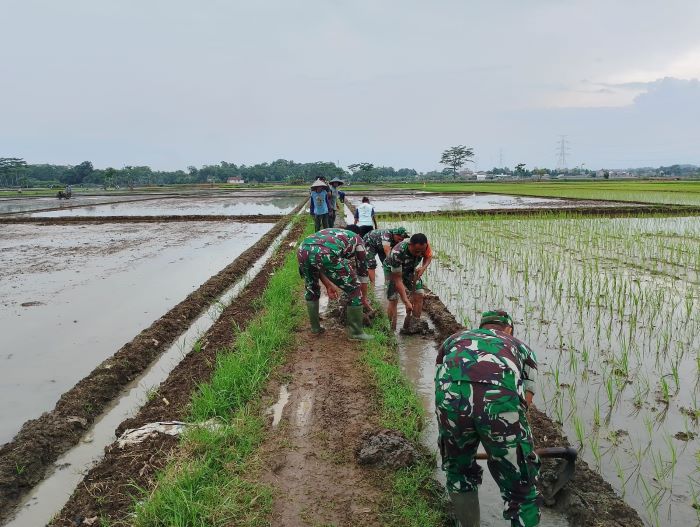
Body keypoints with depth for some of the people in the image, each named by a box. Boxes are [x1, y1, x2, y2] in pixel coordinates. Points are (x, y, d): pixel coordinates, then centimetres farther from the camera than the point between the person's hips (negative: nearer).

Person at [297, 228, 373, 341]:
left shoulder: (328, 234, 43)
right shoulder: (357, 239, 31)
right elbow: (362, 270, 33)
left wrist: (328, 285, 40)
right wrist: (364, 298, 43)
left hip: (303, 250, 5)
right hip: (326, 254, -5)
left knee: (311, 288, 33)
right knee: (354, 289, 14)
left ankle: (315, 327, 40)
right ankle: (355, 332, 22)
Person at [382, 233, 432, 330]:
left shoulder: (424, 245, -30)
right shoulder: (397, 253, -43)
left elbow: (429, 256, -4)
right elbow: (397, 279, -38)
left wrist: (423, 268, -25)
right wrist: (406, 301, -39)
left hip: (410, 269, 5)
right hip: (392, 270, -4)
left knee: (419, 295, -7)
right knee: (393, 299, -13)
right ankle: (392, 330, -5)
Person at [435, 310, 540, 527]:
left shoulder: (455, 338, 38)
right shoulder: (521, 347, 35)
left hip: (450, 397, 2)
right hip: (501, 401, -1)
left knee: (458, 472, 30)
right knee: (522, 493, 19)